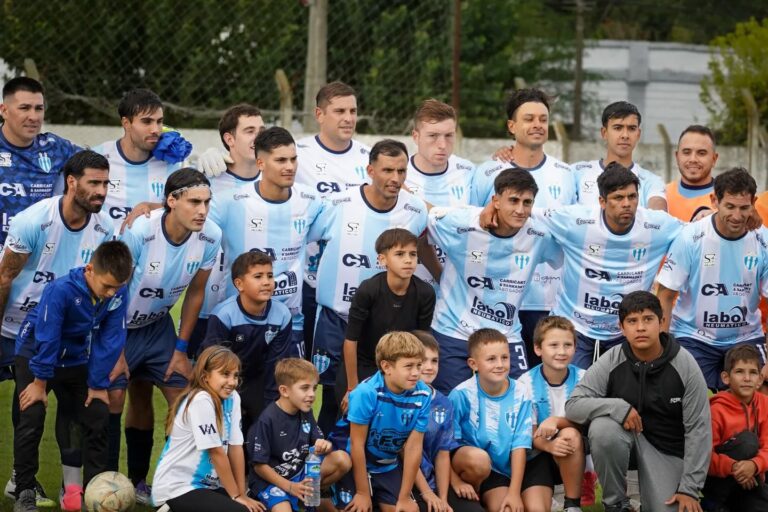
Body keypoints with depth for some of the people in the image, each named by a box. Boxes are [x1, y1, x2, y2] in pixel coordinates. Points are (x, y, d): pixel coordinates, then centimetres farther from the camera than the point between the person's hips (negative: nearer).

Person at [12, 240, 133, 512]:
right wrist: (40, 382, -19)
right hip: (36, 355, -5)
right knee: (31, 418, -14)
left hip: (77, 362, 5)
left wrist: (98, 385, -9)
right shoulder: (61, 289, -34)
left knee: (97, 418, -1)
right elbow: (46, 338, -27)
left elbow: (110, 341, -12)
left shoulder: (118, 295, -19)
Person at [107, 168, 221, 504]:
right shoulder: (139, 232, -32)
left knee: (183, 396, 3)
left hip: (157, 324, 5)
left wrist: (181, 349, 1)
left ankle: (138, 482, 17)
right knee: (113, 398, -13)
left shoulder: (210, 237, -18)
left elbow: (194, 293, -3)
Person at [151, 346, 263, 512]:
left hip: (205, 484, 9)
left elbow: (235, 448, 1)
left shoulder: (232, 398, 2)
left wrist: (243, 494, -3)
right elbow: (217, 453, -18)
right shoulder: (201, 401, -21)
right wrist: (237, 496, -12)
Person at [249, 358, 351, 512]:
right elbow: (259, 466, -15)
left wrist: (325, 446, -19)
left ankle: (310, 492, 3)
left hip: (301, 473, 7)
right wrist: (290, 487, -19)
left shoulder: (305, 413, 1)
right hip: (270, 480, -7)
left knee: (342, 460, -12)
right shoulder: (268, 420, -19)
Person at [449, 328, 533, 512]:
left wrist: (514, 492, -12)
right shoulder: (462, 394, -17)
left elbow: (519, 446, -8)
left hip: (500, 472, 2)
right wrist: (456, 482, -17)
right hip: (464, 460, -2)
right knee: (479, 458, -35)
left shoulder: (519, 395, -9)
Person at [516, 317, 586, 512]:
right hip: (538, 454, -2)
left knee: (570, 434, -34)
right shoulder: (526, 383, -9)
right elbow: (531, 434, -9)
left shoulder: (582, 379, -7)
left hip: (573, 455, 2)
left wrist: (557, 421, -30)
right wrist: (549, 446, -32)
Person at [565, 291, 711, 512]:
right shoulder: (611, 361, -13)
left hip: (666, 447, -1)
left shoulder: (684, 365, -15)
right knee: (602, 427, -34)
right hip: (626, 434, 1)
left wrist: (690, 488, -16)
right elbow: (573, 405, -16)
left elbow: (698, 429, -12)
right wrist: (618, 407, -33)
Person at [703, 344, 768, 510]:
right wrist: (732, 467, -34)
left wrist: (754, 465, -30)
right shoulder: (717, 410, -16)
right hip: (718, 479, -3)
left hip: (748, 482, 3)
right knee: (747, 440, -28)